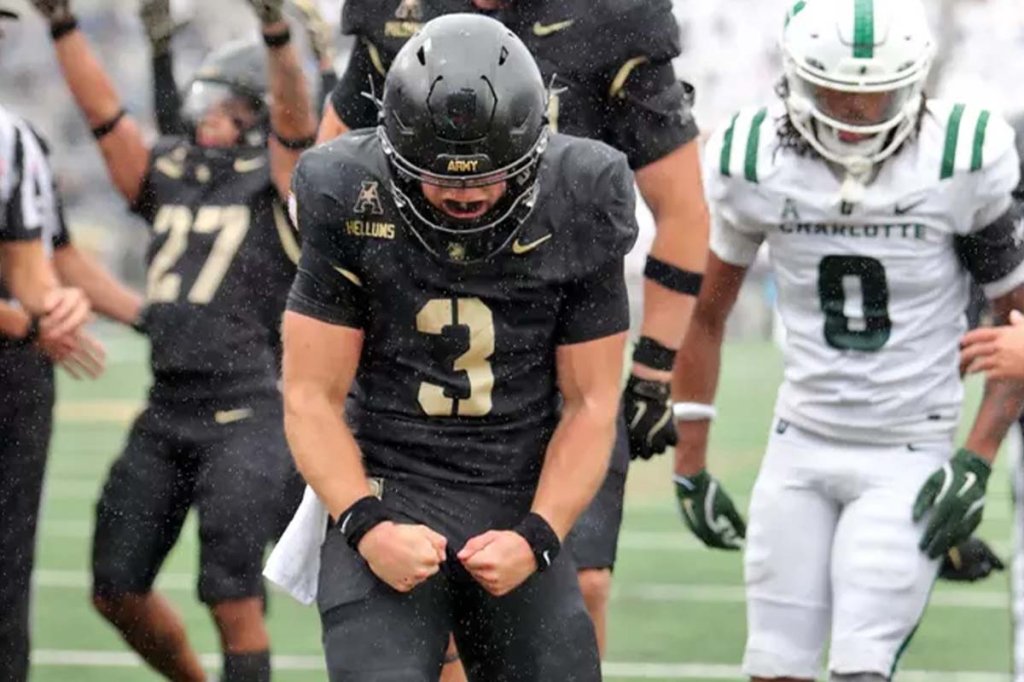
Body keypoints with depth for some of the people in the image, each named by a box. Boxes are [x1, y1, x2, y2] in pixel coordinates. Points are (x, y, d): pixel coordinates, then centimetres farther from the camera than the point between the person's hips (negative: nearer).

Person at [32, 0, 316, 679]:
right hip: (167, 412, 6)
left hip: (249, 414, -6)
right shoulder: (170, 178, 14)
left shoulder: (279, 188, -1)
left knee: (233, 599, -7)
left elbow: (294, 118, -18)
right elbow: (102, 111, 10)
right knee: (118, 591, 11)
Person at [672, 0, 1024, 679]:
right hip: (801, 446, 3)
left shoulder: (966, 160, -13)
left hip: (910, 458, -3)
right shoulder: (755, 160, -4)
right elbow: (705, 315, 10)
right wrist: (690, 465, 9)